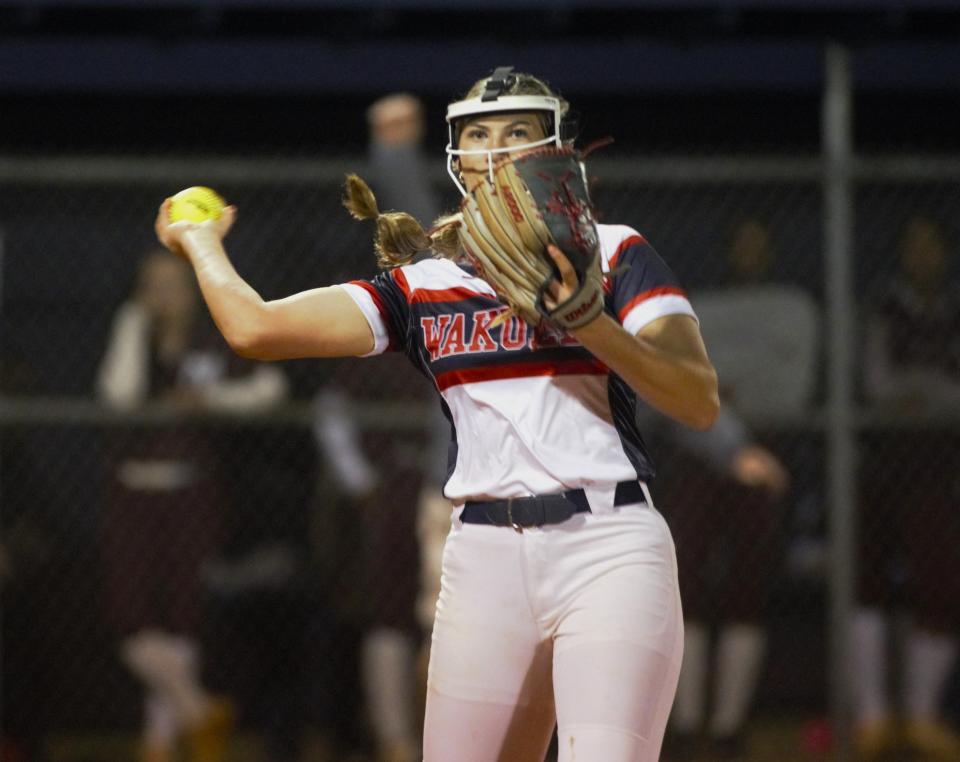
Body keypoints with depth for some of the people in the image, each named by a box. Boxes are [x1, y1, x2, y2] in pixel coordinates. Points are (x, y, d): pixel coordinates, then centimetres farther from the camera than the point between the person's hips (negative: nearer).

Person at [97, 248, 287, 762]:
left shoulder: (213, 346, 3)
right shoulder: (130, 338, 3)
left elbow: (271, 384, -3)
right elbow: (121, 393, -15)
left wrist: (211, 399, -13)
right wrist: (136, 325, -13)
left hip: (191, 492, -1)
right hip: (134, 492, 1)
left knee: (180, 620, 1)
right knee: (133, 622, -10)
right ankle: (199, 713, 8)